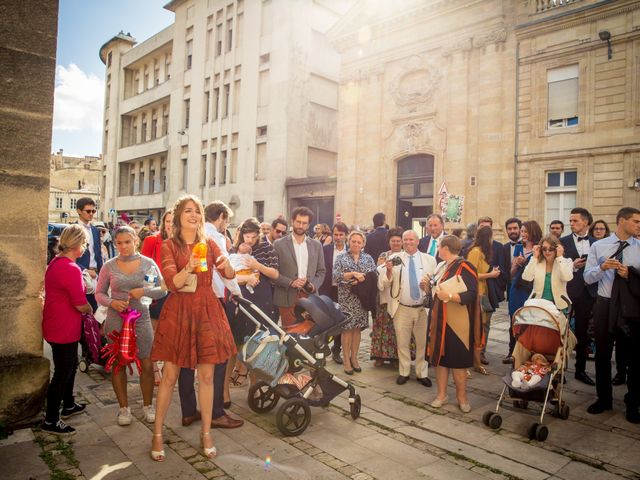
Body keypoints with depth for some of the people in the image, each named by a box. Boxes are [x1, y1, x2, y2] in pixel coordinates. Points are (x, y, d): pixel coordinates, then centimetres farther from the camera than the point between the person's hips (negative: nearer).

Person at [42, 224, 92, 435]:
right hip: (64, 329, -10)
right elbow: (81, 305, -21)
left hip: (56, 326, 10)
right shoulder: (71, 269, -25)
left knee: (71, 365, 24)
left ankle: (68, 405, 40)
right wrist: (90, 310, 0)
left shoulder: (56, 262, 6)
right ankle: (51, 421, 17)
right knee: (62, 372, 4)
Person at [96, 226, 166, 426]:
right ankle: (124, 408, 26)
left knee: (147, 364, 1)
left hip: (141, 318, 0)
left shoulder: (148, 263, -1)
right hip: (116, 320, 1)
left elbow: (162, 290, 0)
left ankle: (148, 406, 22)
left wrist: (144, 291, -18)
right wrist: (112, 302, -13)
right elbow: (99, 293, 7)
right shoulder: (109, 266, 0)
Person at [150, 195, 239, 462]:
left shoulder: (209, 244, 7)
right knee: (170, 376, 4)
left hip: (207, 311, 2)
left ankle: (206, 432, 21)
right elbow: (172, 283, -12)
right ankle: (157, 434, 21)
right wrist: (189, 267, -31)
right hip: (178, 312, -2)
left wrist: (226, 264, -24)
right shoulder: (169, 246, -1)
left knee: (207, 375, 6)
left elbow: (230, 275, -2)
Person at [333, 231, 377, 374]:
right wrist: (353, 274, -19)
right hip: (346, 299, -2)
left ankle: (354, 358, 22)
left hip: (362, 299, 2)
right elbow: (336, 277, -10)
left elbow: (374, 277, -1)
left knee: (357, 328, 9)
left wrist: (360, 280, -15)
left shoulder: (368, 258, 8)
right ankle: (346, 360, 13)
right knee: (347, 328, 1)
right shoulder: (341, 257, 2)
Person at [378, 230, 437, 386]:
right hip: (401, 309, -1)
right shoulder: (393, 258, 1)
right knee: (402, 343, 11)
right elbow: (383, 285, -3)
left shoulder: (429, 259, 5)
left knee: (423, 342, 10)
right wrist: (389, 270, -21)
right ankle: (403, 372, 29)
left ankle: (422, 374, 28)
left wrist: (429, 284, -14)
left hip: (423, 308, 1)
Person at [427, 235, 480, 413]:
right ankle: (442, 394, 21)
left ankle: (461, 396, 19)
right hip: (439, 319, 7)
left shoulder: (465, 267, -13)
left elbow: (472, 294, -21)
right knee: (439, 356, 9)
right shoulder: (441, 267, 11)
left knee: (457, 359, 1)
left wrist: (450, 296, -31)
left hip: (457, 322, -7)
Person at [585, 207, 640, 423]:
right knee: (602, 354, 11)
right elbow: (587, 277, -2)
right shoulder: (598, 246, 1)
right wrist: (602, 268, -20)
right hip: (605, 304, 1)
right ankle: (604, 399, 29)